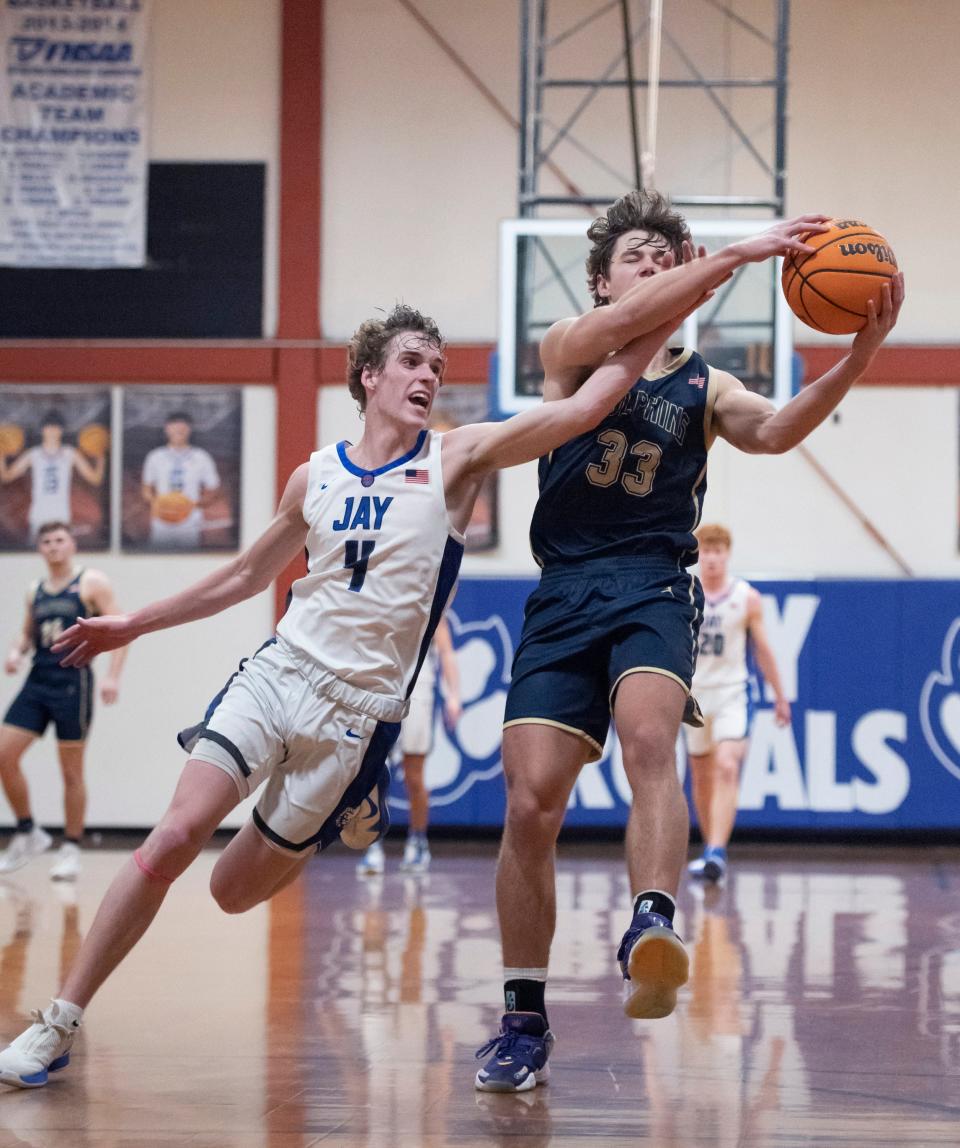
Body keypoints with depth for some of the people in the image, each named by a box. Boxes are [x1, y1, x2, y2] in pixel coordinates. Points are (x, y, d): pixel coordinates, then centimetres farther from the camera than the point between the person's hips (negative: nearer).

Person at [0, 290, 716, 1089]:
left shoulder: (455, 461, -3)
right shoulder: (316, 478, 7)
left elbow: (586, 405, -13)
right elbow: (249, 574, 23)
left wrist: (674, 307, -22)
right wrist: (133, 625, 26)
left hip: (357, 712, -2)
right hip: (277, 671, 2)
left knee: (236, 891, 4)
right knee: (174, 838, -16)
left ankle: (349, 815, 34)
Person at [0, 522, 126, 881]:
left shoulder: (91, 583, -2)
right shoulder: (35, 591, 14)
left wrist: (113, 676, -18)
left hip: (72, 681, -6)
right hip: (37, 680, 6)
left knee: (71, 770, 0)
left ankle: (71, 848, 10)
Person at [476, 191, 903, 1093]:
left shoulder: (704, 387, 13)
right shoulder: (568, 351, 10)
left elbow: (775, 430, -8)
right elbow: (626, 322, -13)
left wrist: (861, 352, -24)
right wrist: (742, 253, -21)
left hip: (655, 588, 0)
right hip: (564, 594, 0)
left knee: (648, 737, -32)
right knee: (529, 808, -6)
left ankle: (651, 931, -51)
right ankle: (524, 1023, 8)